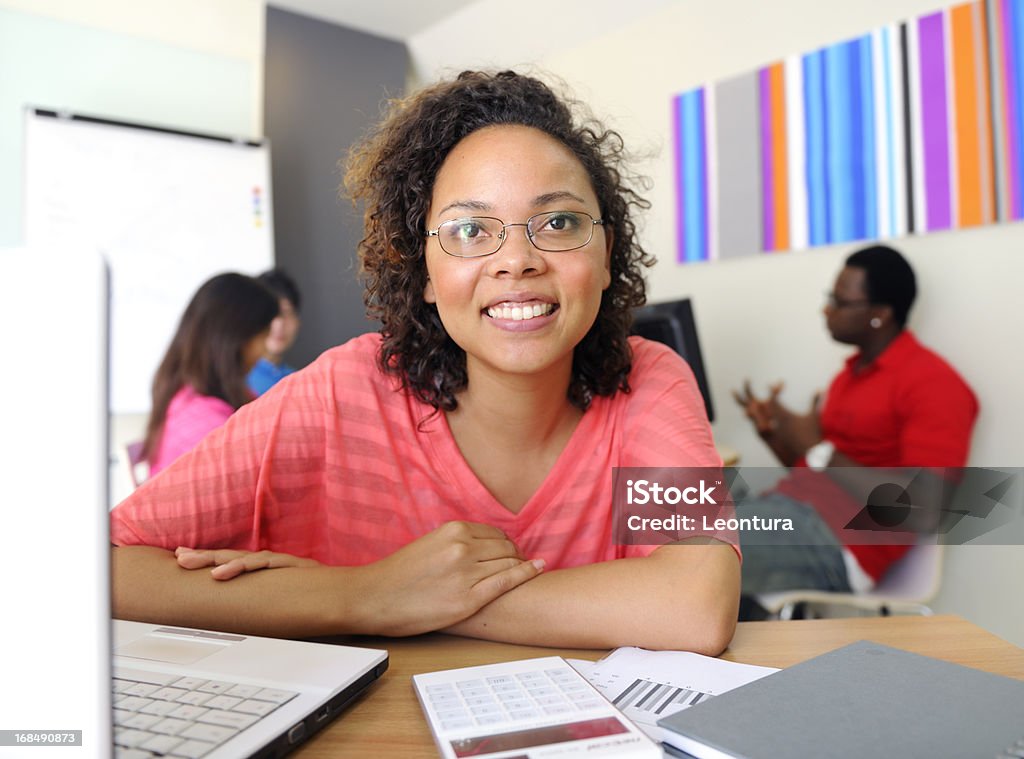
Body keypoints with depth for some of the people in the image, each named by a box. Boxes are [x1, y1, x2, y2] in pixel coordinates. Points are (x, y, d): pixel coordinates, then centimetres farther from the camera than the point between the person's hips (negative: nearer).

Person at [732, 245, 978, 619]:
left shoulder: (931, 382, -7)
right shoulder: (851, 374, 18)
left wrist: (816, 447, -15)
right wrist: (772, 432, 5)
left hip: (839, 542, -8)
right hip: (793, 509, 8)